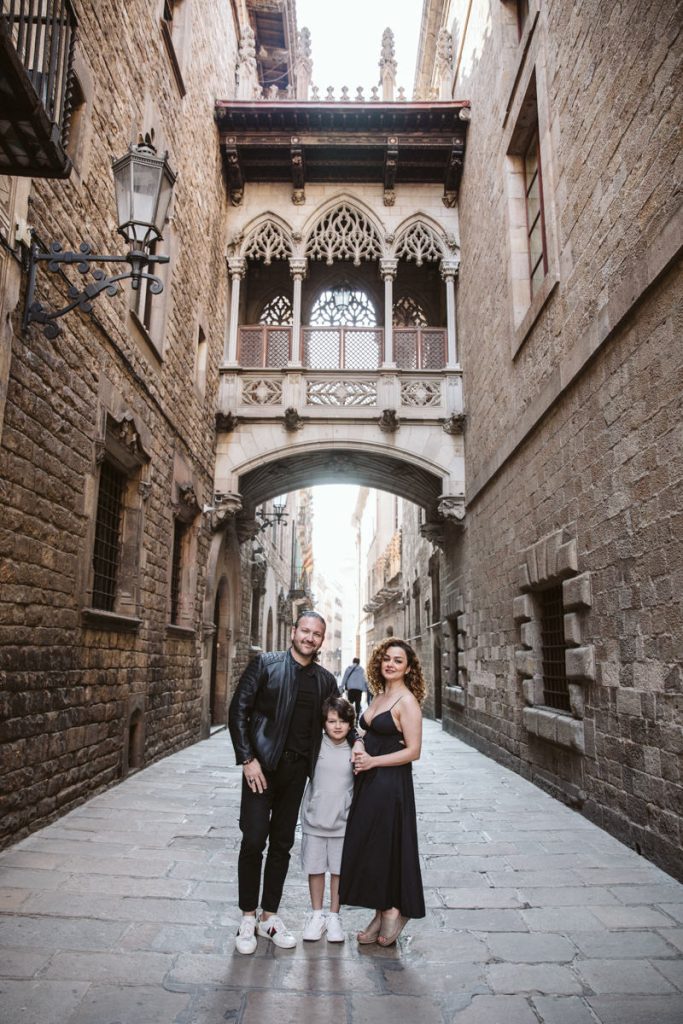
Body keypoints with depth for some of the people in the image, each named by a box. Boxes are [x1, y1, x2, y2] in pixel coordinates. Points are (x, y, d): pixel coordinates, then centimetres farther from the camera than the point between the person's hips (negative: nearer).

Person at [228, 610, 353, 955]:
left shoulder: (325, 679, 6)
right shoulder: (265, 664, -6)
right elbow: (238, 711, -8)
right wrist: (247, 759, -13)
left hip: (297, 771, 4)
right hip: (262, 766, -4)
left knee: (282, 845, 13)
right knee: (253, 842, -1)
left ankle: (269, 916, 28)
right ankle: (248, 917, 19)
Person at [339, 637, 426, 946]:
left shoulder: (407, 702, -14)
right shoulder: (379, 696, 10)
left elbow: (413, 751, -17)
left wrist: (372, 760, -19)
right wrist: (358, 744, -2)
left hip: (391, 784, -8)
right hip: (368, 781, 8)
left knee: (386, 847, 3)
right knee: (367, 846, 12)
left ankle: (393, 911, 23)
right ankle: (381, 914, 27)